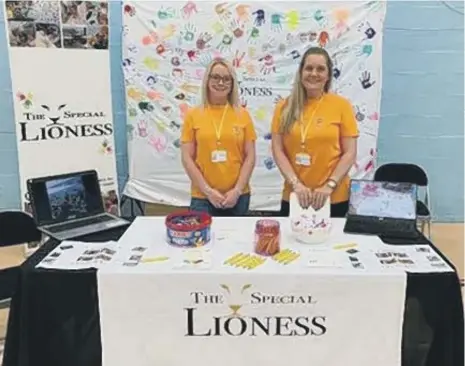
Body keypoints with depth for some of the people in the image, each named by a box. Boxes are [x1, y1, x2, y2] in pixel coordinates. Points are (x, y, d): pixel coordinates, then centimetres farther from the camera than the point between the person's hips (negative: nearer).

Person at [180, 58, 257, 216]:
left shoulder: (243, 114, 4)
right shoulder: (193, 115, 1)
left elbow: (250, 157, 3)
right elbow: (187, 158, -1)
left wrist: (237, 190, -5)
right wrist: (207, 190, -7)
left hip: (238, 196, 1)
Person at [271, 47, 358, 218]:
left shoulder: (341, 105, -1)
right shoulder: (285, 107, 4)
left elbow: (350, 153, -2)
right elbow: (277, 150, 0)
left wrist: (329, 186, -11)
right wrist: (295, 183, -10)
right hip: (293, 195, 1)